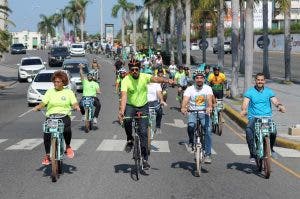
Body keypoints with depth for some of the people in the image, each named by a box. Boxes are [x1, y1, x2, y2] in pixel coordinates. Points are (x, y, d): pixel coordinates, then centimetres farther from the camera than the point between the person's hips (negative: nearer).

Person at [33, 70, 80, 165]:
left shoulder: (68, 92, 12)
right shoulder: (50, 91, 14)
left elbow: (74, 103, 2)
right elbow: (43, 103, 6)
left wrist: (76, 107, -21)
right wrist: (38, 107, -14)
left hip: (64, 115, -1)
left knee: (67, 129, -32)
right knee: (47, 133, -23)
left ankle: (68, 146, -2)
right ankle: (48, 155, -10)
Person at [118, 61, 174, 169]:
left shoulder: (144, 77, -10)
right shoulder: (126, 80, -15)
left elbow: (155, 79, -29)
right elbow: (124, 96, -28)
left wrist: (166, 80, -51)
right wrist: (121, 110, -43)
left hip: (143, 107, 1)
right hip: (130, 106, -1)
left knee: (143, 132, -5)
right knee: (127, 120, -33)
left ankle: (144, 158, 6)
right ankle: (130, 140, -5)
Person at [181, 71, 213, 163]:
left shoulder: (207, 88, 1)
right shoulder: (190, 89, 1)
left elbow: (209, 98, -17)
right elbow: (185, 100, -15)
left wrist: (210, 107, -39)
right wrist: (183, 108, -37)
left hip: (204, 113, 0)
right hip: (192, 113, 0)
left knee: (208, 131, -19)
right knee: (191, 125, -32)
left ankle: (208, 154, -12)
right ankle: (191, 141, -1)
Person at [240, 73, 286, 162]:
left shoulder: (269, 91, 11)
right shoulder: (250, 92, 5)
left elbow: (275, 101, -2)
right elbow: (245, 102, -7)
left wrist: (280, 106, -26)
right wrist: (244, 110, -30)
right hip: (253, 118, -1)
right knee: (248, 130, -32)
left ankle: (270, 148, 5)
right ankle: (252, 153, -20)